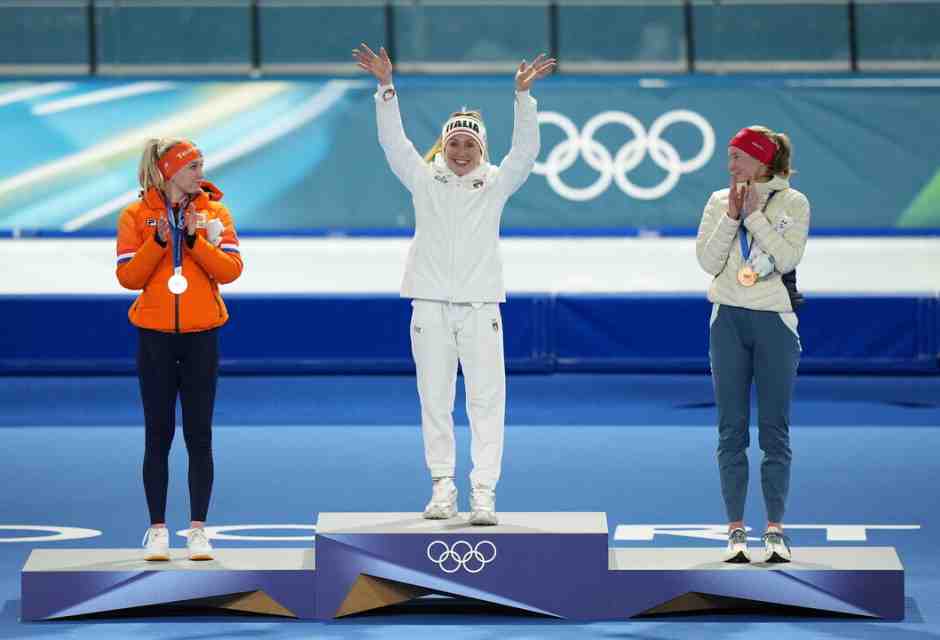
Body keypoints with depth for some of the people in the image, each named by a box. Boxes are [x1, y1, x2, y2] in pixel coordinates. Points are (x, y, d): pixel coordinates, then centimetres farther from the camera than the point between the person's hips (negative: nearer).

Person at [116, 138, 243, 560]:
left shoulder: (214, 212, 4)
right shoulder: (136, 215, 1)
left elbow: (231, 269, -5)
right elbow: (128, 276, -5)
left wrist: (195, 239, -17)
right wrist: (159, 242, -18)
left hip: (201, 336, 1)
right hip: (155, 336, -1)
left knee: (199, 436, 1)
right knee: (158, 435, 3)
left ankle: (198, 529, 5)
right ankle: (157, 530, 7)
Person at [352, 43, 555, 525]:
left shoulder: (496, 183, 7)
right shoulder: (425, 180, 8)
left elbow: (525, 150, -5)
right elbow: (392, 141, -1)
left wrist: (522, 95, -16)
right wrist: (386, 88, -12)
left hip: (480, 305, -1)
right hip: (431, 304, 1)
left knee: (486, 400, -4)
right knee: (435, 400, 4)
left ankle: (483, 493, -4)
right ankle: (442, 486, 11)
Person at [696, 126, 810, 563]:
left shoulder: (792, 203, 0)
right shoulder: (719, 202, 7)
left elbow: (787, 258, -11)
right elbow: (707, 260, -1)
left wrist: (754, 215, -11)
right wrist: (731, 216, -9)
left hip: (775, 321, -2)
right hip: (728, 319, 2)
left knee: (775, 428, -1)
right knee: (732, 429, 1)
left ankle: (775, 529, 3)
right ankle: (736, 530, 3)